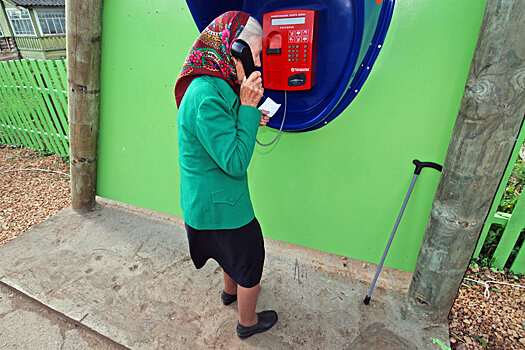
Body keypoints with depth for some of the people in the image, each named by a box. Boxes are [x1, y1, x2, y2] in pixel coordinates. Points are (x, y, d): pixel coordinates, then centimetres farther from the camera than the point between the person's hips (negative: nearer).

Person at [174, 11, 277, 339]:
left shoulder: (210, 87, 4)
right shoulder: (208, 97, -29)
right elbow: (235, 162, -29)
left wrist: (249, 119, 2)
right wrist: (248, 107, -25)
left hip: (208, 201, 10)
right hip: (220, 205, -10)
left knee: (234, 252, 32)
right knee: (250, 260, 14)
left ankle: (231, 290, 60)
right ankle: (248, 323, 41)